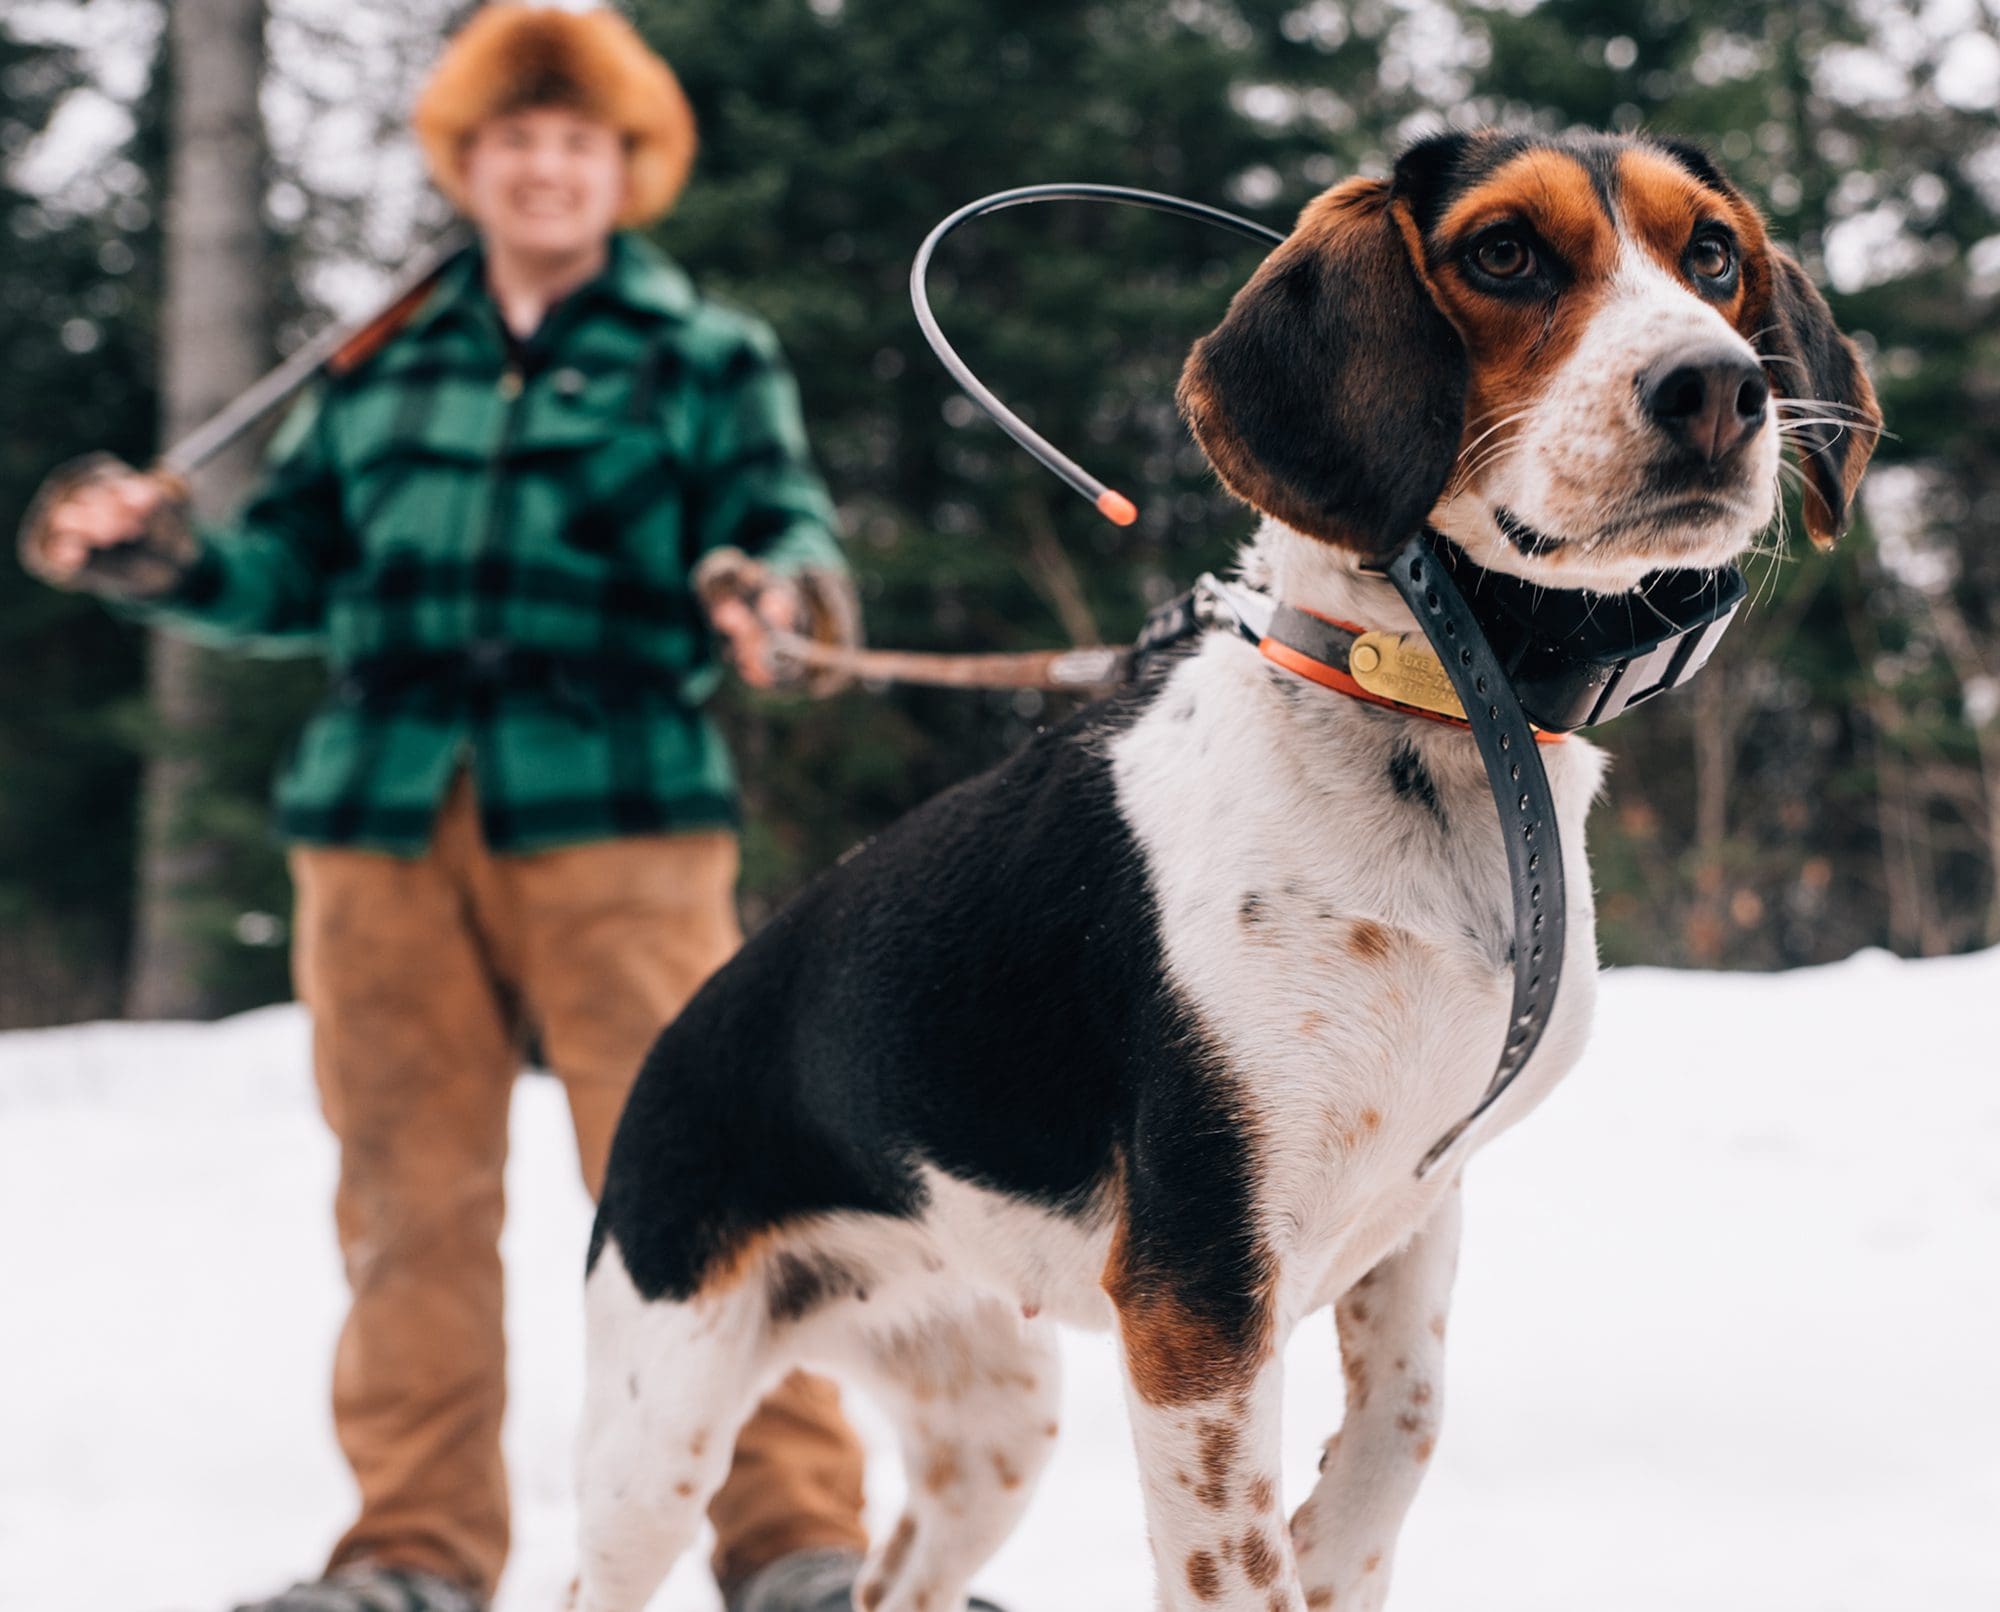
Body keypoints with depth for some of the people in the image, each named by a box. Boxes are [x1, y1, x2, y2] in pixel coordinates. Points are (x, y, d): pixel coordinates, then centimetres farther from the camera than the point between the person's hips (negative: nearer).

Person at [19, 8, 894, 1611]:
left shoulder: (708, 359, 12)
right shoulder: (380, 367, 20)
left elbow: (791, 526, -1)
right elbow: (293, 570, 18)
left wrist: (776, 590, -24)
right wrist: (161, 555, -1)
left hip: (615, 815, -3)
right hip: (384, 820, 4)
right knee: (407, 1191, 7)